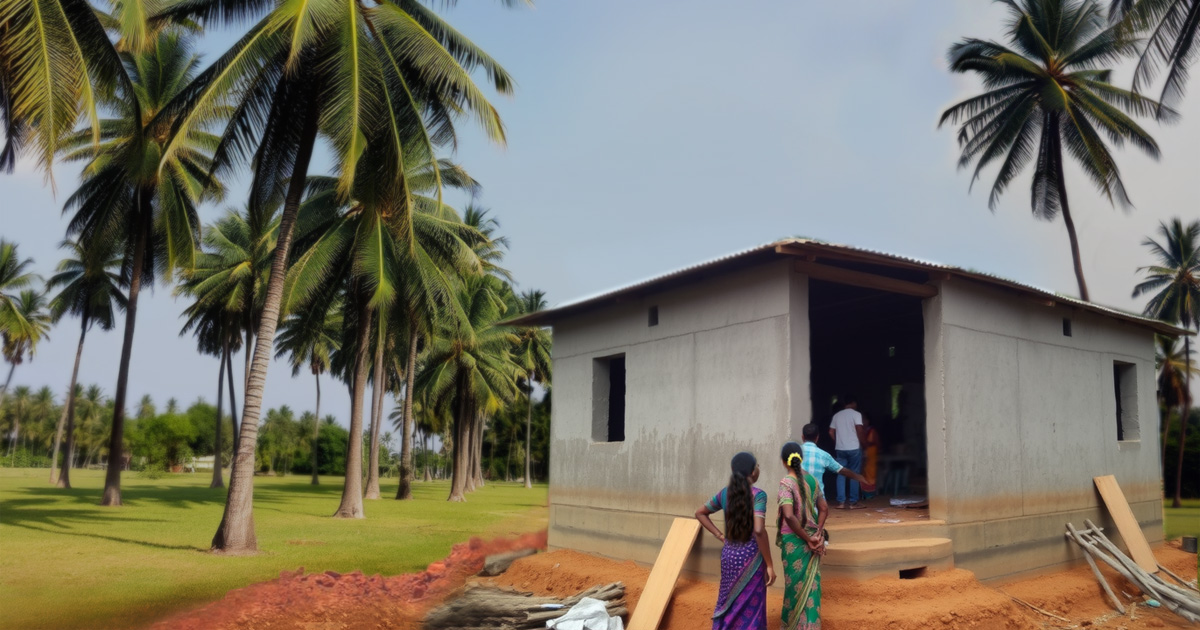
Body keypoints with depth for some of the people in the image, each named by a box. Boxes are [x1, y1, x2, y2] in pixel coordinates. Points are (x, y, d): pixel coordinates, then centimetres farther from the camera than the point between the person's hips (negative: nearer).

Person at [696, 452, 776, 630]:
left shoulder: (725, 492, 3)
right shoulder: (758, 495, -15)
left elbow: (700, 513, 13)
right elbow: (759, 531, -24)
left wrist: (719, 535, 10)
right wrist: (769, 564, -18)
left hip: (729, 554, 6)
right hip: (750, 556, -5)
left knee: (728, 603, 18)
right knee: (750, 607, 6)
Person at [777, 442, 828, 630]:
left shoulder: (786, 483, -16)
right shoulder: (812, 480, 4)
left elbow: (789, 516, -26)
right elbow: (824, 509, 7)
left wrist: (808, 539, -17)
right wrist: (818, 533, -2)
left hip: (794, 540, -5)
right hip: (812, 539, 5)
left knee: (796, 584, 7)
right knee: (810, 584, 14)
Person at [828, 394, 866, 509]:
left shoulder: (836, 415, 10)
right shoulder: (856, 414, -4)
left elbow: (831, 432, 7)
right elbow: (859, 430, -14)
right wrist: (862, 443, 0)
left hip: (839, 449, 4)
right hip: (854, 448, -4)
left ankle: (841, 502, 3)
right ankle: (853, 502, 3)